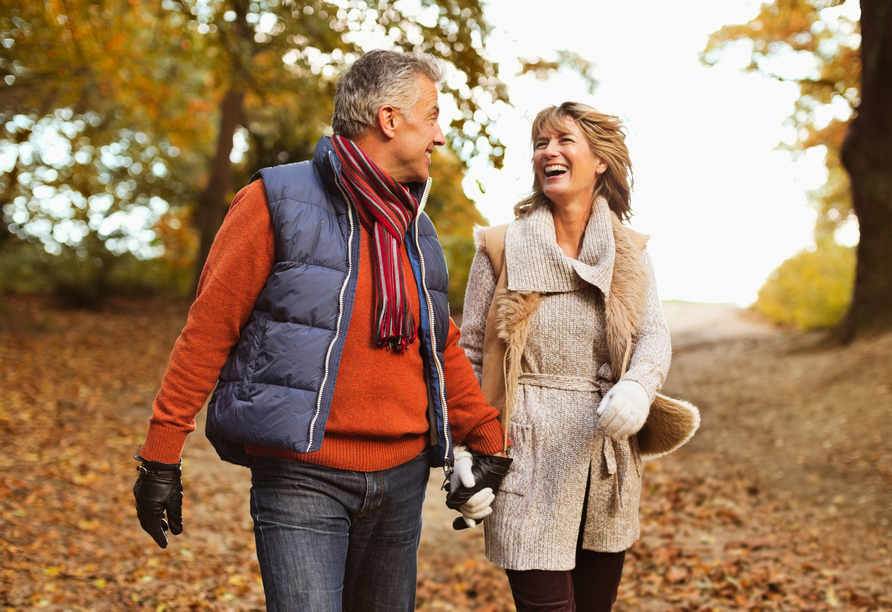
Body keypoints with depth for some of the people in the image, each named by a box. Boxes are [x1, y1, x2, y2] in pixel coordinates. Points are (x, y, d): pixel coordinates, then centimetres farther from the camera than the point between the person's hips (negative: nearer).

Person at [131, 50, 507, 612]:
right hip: (304, 479, -6)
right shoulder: (278, 202, -6)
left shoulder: (415, 228, 14)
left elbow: (443, 348, 21)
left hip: (402, 477, 6)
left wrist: (490, 442, 17)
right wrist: (162, 458, -8)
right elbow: (207, 330, -7)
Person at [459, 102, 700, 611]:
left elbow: (654, 334, -3)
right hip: (528, 465, -3)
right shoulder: (502, 249, 1)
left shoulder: (630, 254, 7)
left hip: (607, 463, 3)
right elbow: (471, 353, 2)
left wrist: (637, 388, -25)